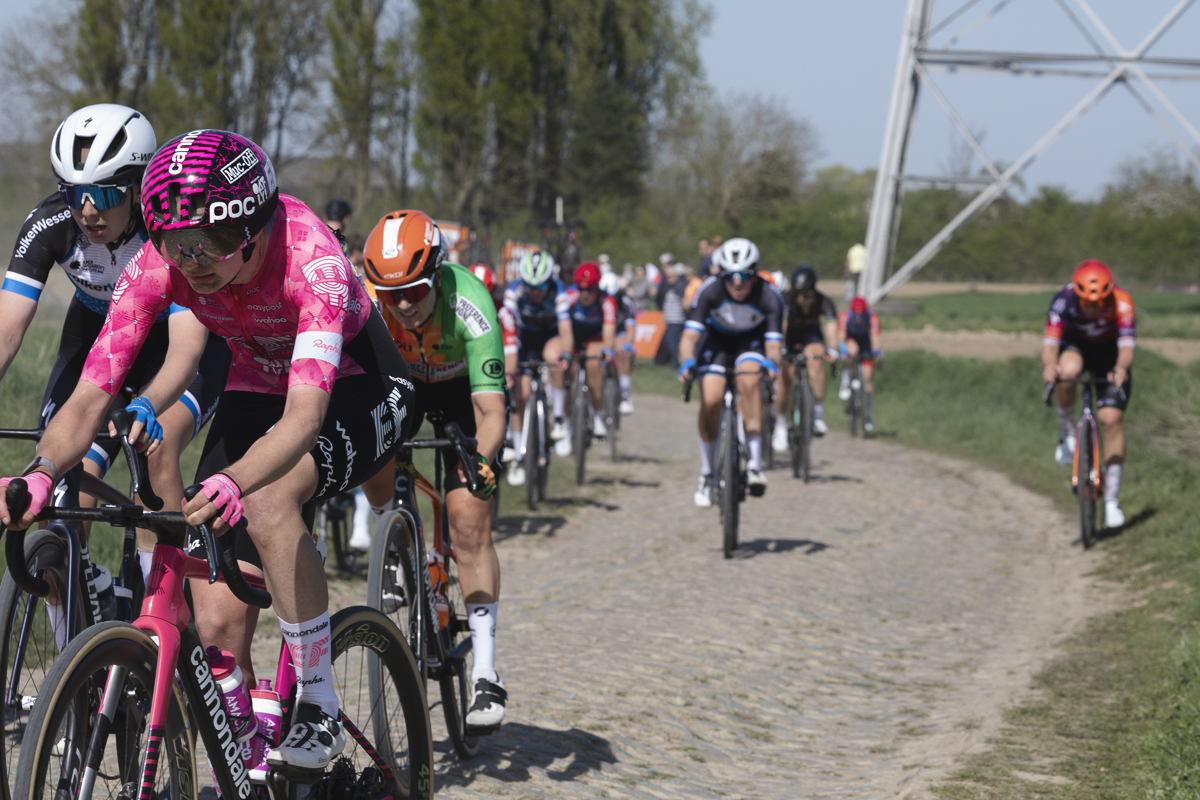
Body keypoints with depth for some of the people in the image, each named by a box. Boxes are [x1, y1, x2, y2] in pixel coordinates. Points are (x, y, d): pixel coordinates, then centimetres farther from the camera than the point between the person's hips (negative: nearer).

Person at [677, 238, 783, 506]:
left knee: (748, 381, -31)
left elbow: (774, 345, -33)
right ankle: (706, 473, 4)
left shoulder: (769, 297, -30)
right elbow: (690, 336, -32)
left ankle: (754, 463, -29)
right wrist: (687, 362, -52)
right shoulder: (709, 291, -31)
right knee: (710, 401, -17)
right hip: (717, 337, 1)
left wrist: (771, 363, -55)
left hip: (752, 339, -1)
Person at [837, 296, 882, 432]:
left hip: (865, 342, 1)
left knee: (867, 377, -9)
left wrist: (876, 350, -53)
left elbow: (875, 335, -37)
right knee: (852, 349, -38)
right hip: (850, 341, -1)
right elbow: (841, 335, -36)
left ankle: (867, 415, 1)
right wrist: (843, 348, -54)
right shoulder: (845, 316, -29)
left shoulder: (872, 317, -27)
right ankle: (845, 386, -26)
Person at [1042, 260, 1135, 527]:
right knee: (1067, 371, -37)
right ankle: (1067, 431, -10)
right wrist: (1049, 365, -61)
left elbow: (1127, 344, -39)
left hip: (1109, 354, 0)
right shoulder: (1063, 301, -32)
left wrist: (1121, 367, -61)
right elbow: (1050, 342, -38)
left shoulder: (1121, 302, -33)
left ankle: (1112, 498, -3)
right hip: (1075, 346, 0)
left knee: (1112, 419, -12)